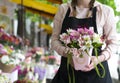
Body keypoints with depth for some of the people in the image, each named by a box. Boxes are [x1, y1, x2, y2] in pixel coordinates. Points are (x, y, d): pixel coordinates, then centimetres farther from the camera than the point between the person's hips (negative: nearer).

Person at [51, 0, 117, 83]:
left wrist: (101, 58, -17)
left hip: (95, 70, -1)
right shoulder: (63, 9, 3)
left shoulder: (106, 11, -2)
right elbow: (55, 39, 4)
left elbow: (112, 42, 2)